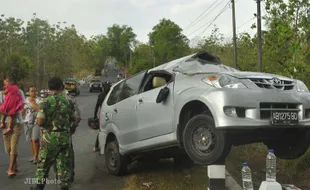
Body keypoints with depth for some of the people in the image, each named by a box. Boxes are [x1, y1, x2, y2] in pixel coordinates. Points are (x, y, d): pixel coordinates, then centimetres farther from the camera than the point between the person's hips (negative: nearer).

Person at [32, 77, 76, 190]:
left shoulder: (46, 102, -12)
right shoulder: (68, 102, 2)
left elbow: (40, 121, -16)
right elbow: (73, 119, 11)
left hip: (50, 137, -3)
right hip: (65, 137, 3)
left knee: (43, 163, 13)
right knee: (63, 164, 11)